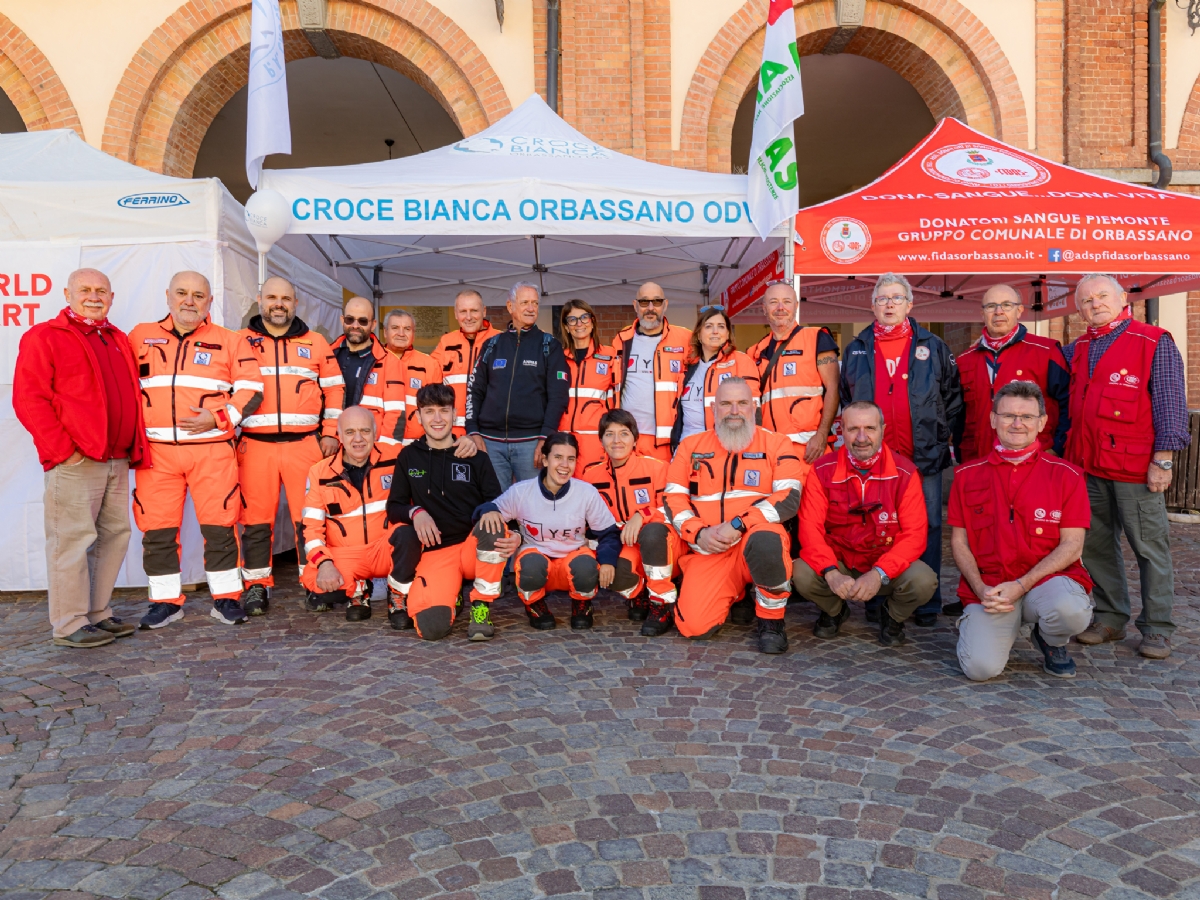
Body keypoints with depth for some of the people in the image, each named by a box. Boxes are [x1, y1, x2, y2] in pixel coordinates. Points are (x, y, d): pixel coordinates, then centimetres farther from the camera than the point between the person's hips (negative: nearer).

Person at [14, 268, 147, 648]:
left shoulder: (118, 340, 20)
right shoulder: (44, 337, -1)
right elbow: (28, 399, -9)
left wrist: (135, 447, 13)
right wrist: (62, 449, -14)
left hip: (117, 460, 7)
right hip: (75, 461, -7)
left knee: (115, 535, 10)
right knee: (73, 539, -5)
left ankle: (97, 614, 21)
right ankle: (69, 625, 4)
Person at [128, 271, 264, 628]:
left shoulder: (230, 341, 6)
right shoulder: (140, 337, 13)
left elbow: (251, 389, 3)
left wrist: (217, 417, -11)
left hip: (211, 448, -2)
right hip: (155, 451, 2)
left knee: (219, 526, 0)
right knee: (157, 529, 5)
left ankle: (226, 598, 12)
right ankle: (166, 600, 18)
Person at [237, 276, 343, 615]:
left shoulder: (316, 343, 12)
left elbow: (334, 390, 12)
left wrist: (330, 434, 4)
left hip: (305, 445, 0)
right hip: (255, 446, 0)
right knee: (256, 519, 3)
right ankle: (256, 587, 15)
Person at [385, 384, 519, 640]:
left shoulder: (475, 457, 6)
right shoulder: (409, 457, 10)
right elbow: (393, 508, 10)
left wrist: (514, 535, -21)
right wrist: (415, 512, -14)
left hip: (477, 548, 0)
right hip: (434, 551, 0)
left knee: (492, 524, -36)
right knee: (431, 626, -26)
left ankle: (481, 607, -13)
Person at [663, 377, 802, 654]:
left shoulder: (776, 444, 5)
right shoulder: (691, 445, 13)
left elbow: (789, 498, -7)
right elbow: (672, 497, 8)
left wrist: (738, 525, -17)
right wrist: (698, 532, -9)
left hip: (757, 535, -2)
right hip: (708, 549, 3)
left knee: (765, 541, -40)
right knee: (693, 626, -15)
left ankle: (771, 620, -11)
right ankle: (731, 592, 21)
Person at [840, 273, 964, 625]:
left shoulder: (933, 347, 7)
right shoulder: (856, 349, 11)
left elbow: (953, 398, 10)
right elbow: (846, 400, 18)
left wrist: (948, 438, 3)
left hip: (924, 457, -1)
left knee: (927, 529, 3)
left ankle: (927, 603, 14)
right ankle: (877, 601, 17)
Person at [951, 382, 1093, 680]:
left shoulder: (1066, 475, 2)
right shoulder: (968, 475, 7)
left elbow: (1072, 545, -3)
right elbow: (958, 540, 6)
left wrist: (1021, 585, -14)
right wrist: (980, 589, -10)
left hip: (1046, 578, 0)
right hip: (988, 586, 0)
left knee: (1071, 610, -35)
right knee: (980, 667, -22)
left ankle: (1051, 643, 4)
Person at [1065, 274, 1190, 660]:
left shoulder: (1154, 343, -3)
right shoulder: (1078, 349, 13)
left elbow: (1170, 404, -7)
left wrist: (1162, 460, -12)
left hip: (1135, 467, -6)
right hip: (1087, 465, 6)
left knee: (1150, 546, 3)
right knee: (1096, 544, 11)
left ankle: (1156, 628, 12)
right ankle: (1110, 619, 22)